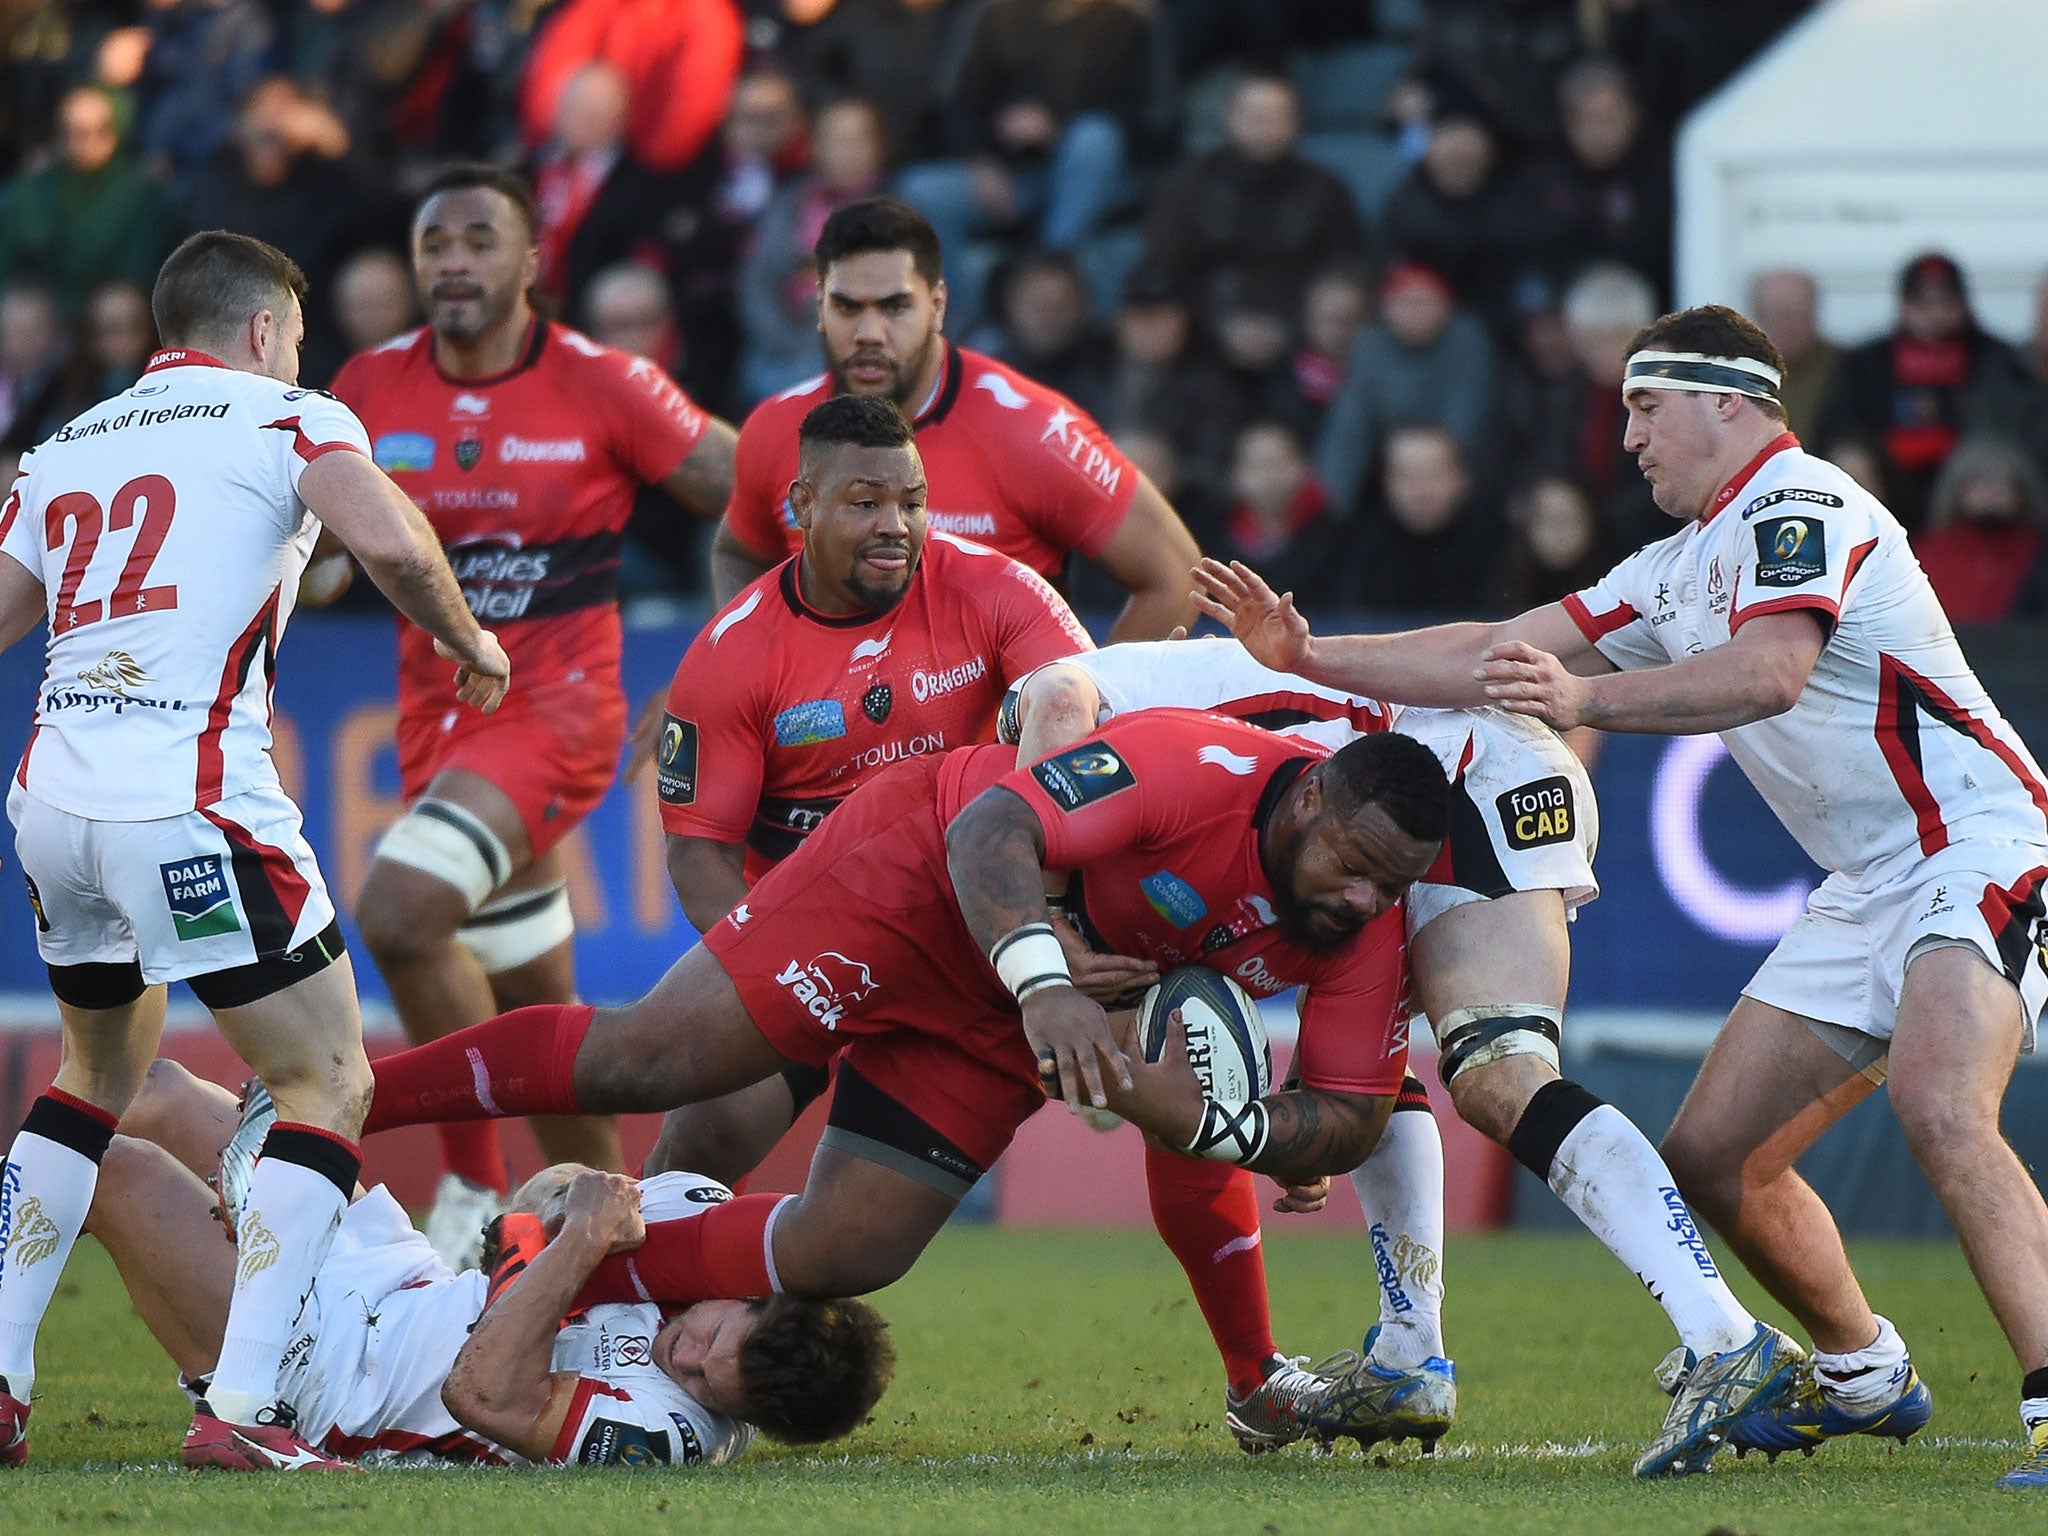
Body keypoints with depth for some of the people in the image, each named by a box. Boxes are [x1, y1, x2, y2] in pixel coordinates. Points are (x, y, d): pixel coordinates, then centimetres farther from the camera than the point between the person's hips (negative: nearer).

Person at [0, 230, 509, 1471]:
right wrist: (469, 643, 2)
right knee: (332, 1087, 1)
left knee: (101, 1068, 28)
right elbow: (390, 543, -13)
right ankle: (241, 1410, -13)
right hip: (192, 800, -6)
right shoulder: (286, 418, 4)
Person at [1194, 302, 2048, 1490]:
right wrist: (1307, 657, 15)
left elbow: (1769, 672, -30)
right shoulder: (1682, 569, 18)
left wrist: (1588, 699, -39)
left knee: (1940, 1110, -33)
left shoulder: (1799, 507, -12)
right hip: (1868, 888, 10)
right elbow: (1502, 653, 20)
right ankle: (1863, 1377, 27)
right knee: (1712, 1154, 8)